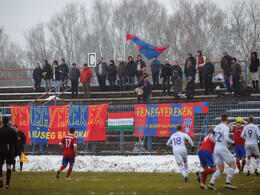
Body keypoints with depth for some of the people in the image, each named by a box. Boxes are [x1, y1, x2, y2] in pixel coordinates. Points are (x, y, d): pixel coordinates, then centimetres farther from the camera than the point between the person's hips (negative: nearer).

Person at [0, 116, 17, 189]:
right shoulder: (12, 131, 0)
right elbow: (15, 143, 2)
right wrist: (15, 153, 9)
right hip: (10, 150, 1)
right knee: (8, 167, 3)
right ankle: (7, 184, -2)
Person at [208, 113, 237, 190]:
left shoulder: (216, 127, 11)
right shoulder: (226, 128, -10)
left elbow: (211, 138, 20)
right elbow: (226, 138, -22)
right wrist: (232, 142, -3)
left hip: (216, 149, 7)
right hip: (223, 148, -7)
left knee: (220, 169, 10)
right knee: (232, 165, 1)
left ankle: (211, 183, -4)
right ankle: (227, 183, -11)